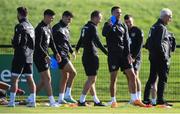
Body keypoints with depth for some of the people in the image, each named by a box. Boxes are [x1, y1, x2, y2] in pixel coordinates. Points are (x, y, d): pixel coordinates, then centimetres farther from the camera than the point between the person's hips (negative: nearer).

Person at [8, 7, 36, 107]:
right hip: (29, 57, 7)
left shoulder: (20, 26, -12)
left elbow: (16, 41, -17)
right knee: (30, 79, 7)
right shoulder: (31, 26, 12)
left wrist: (13, 43, 3)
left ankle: (12, 101, -4)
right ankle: (33, 101, 3)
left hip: (20, 56, -7)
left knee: (14, 79, -2)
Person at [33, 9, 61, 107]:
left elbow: (51, 42, 20)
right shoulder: (40, 28, -16)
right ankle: (52, 101, -9)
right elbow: (38, 45, -20)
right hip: (40, 56, -9)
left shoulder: (48, 27, 13)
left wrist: (56, 53, 11)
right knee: (47, 79, -10)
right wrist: (46, 56, -24)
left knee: (44, 80, 10)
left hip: (45, 56, 9)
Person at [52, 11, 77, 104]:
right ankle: (67, 95, -9)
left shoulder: (66, 28, 18)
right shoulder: (57, 27, -11)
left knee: (65, 77, 10)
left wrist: (72, 51, 35)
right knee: (73, 72, -14)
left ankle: (61, 99, 13)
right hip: (61, 55, -10)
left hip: (65, 55, 10)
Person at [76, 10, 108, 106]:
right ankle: (81, 100, -10)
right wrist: (106, 52, -25)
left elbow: (81, 39, 30)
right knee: (92, 79, -8)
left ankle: (96, 101, 18)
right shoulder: (92, 27, -12)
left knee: (91, 79, 13)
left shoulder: (85, 27, 15)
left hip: (85, 56, 10)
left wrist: (77, 49, 48)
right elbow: (97, 41, -22)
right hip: (91, 56, -10)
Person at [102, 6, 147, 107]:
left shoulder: (123, 26, 14)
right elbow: (104, 33, -20)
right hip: (113, 55, -4)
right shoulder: (108, 25, 2)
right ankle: (113, 101, 7)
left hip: (124, 54, 4)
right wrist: (110, 24, -30)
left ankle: (135, 99, 2)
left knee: (132, 76, -3)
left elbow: (126, 41, 9)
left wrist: (128, 54, -2)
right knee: (113, 78, -1)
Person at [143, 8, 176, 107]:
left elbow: (148, 44, 19)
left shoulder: (154, 27, 16)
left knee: (152, 78, 11)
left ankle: (146, 99, 11)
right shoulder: (161, 28, -13)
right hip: (160, 58, -9)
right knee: (163, 78, -5)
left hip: (153, 57, 9)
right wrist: (165, 57, -17)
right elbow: (159, 44, -21)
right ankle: (160, 99, -6)